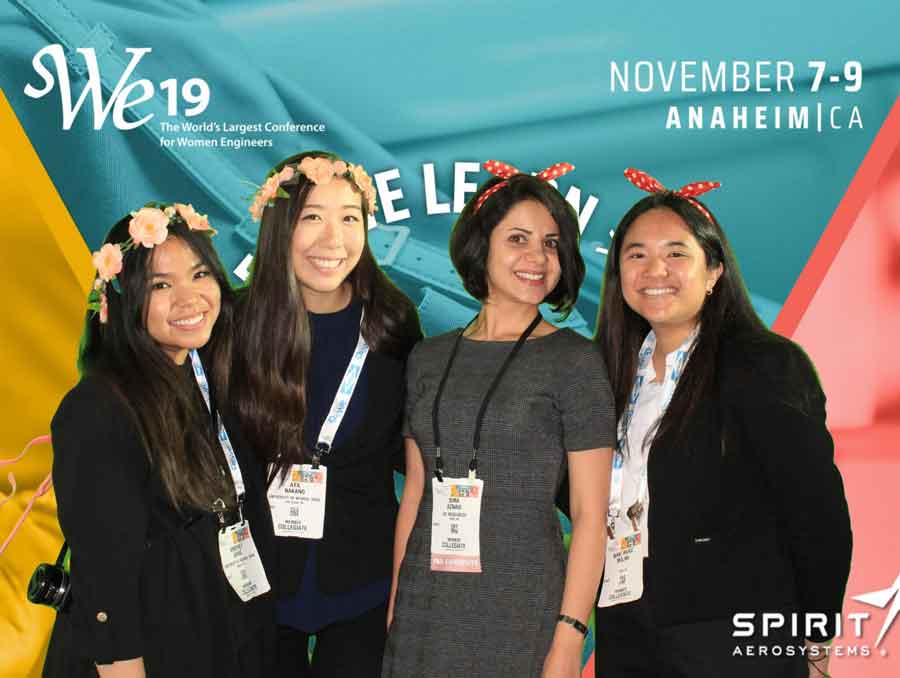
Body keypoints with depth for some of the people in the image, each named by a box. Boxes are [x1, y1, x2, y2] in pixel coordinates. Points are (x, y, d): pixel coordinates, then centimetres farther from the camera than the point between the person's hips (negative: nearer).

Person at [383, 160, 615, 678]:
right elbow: (415, 492, 10)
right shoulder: (429, 358, 6)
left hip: (522, 615, -3)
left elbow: (590, 513, -8)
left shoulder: (574, 359, -6)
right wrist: (394, 606, 7)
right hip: (424, 610, 4)